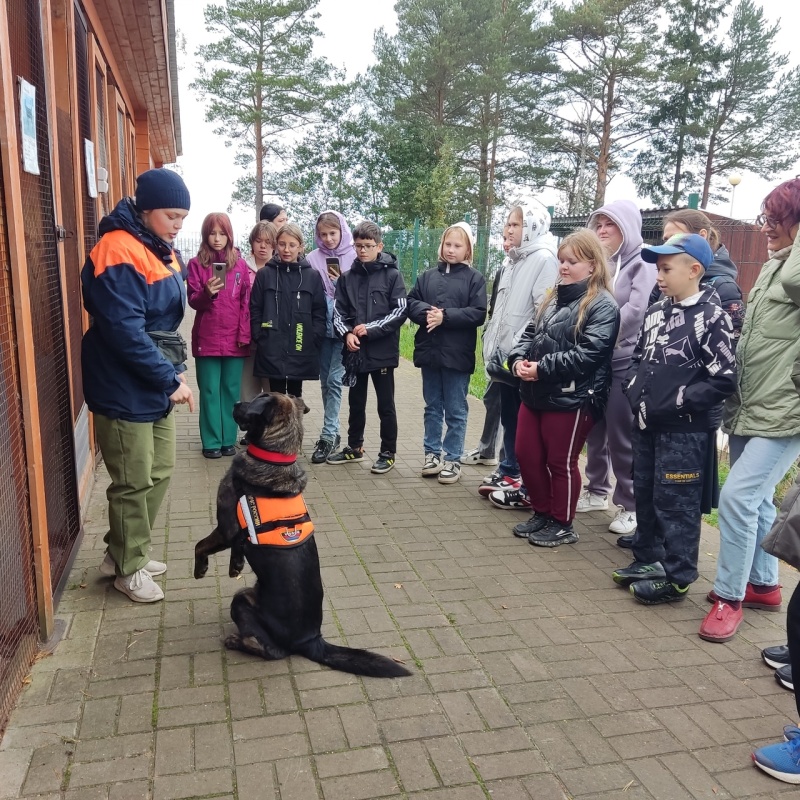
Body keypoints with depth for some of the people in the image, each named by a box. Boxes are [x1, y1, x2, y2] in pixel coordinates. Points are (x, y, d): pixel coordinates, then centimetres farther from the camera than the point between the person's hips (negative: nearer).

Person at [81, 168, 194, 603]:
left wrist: (175, 370, 4)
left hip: (155, 386, 9)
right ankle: (128, 568, 21)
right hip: (124, 390, -9)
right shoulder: (119, 253, -19)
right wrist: (170, 378, -20)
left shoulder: (158, 249, 11)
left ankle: (126, 551, 33)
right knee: (134, 483, 2)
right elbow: (125, 332, -25)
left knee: (159, 471, 16)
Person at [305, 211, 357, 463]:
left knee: (334, 380, -8)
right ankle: (333, 432, 23)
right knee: (325, 381, 10)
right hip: (321, 328, 3)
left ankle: (327, 435, -2)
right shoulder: (313, 258, 3)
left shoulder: (354, 257, -3)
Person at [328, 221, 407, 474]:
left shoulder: (392, 275, -3)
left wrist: (370, 328, -15)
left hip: (383, 350, -4)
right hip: (355, 351, 4)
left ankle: (388, 453, 17)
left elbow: (400, 311, -8)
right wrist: (347, 333, -12)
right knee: (356, 403, 16)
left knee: (386, 405, 5)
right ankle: (354, 448, 31)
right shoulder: (347, 277, 8)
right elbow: (339, 312, 7)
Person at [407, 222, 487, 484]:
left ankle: (453, 459, 15)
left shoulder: (474, 278, -1)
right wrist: (426, 312, -15)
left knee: (456, 410, 5)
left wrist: (445, 316, -17)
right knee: (433, 407, 14)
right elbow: (411, 302, 6)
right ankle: (432, 453, 26)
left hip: (458, 354, -4)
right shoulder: (428, 275, 10)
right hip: (429, 351, 4)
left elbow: (478, 314, -10)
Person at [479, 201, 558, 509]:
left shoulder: (544, 259, -11)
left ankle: (529, 488, 5)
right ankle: (508, 472, 31)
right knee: (509, 417, 18)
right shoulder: (514, 261, 16)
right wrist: (493, 342, 14)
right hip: (507, 353, 9)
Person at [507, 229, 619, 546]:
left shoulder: (603, 306, -11)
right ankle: (542, 514, 32)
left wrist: (542, 368, -23)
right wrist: (518, 360, -6)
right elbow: (529, 333, 15)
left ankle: (562, 525, 24)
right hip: (535, 394, 8)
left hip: (572, 399, -8)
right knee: (526, 454, 13)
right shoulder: (553, 298, 15)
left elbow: (587, 354, -21)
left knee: (561, 463, 5)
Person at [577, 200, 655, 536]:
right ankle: (596, 491, 29)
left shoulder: (642, 263, -5)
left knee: (621, 435, -1)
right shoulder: (601, 264, 13)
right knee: (594, 430, 13)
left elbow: (635, 311, -17)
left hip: (624, 362, -6)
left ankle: (630, 506, 12)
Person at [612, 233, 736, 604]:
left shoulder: (712, 318, -12)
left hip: (685, 430, -7)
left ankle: (676, 577, 14)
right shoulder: (655, 312, 9)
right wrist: (636, 392, 2)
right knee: (644, 495, 16)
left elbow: (723, 380, -16)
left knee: (676, 503, 1)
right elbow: (637, 360, 19)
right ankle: (647, 559, 32)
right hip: (646, 424, 7)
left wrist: (674, 404, -18)